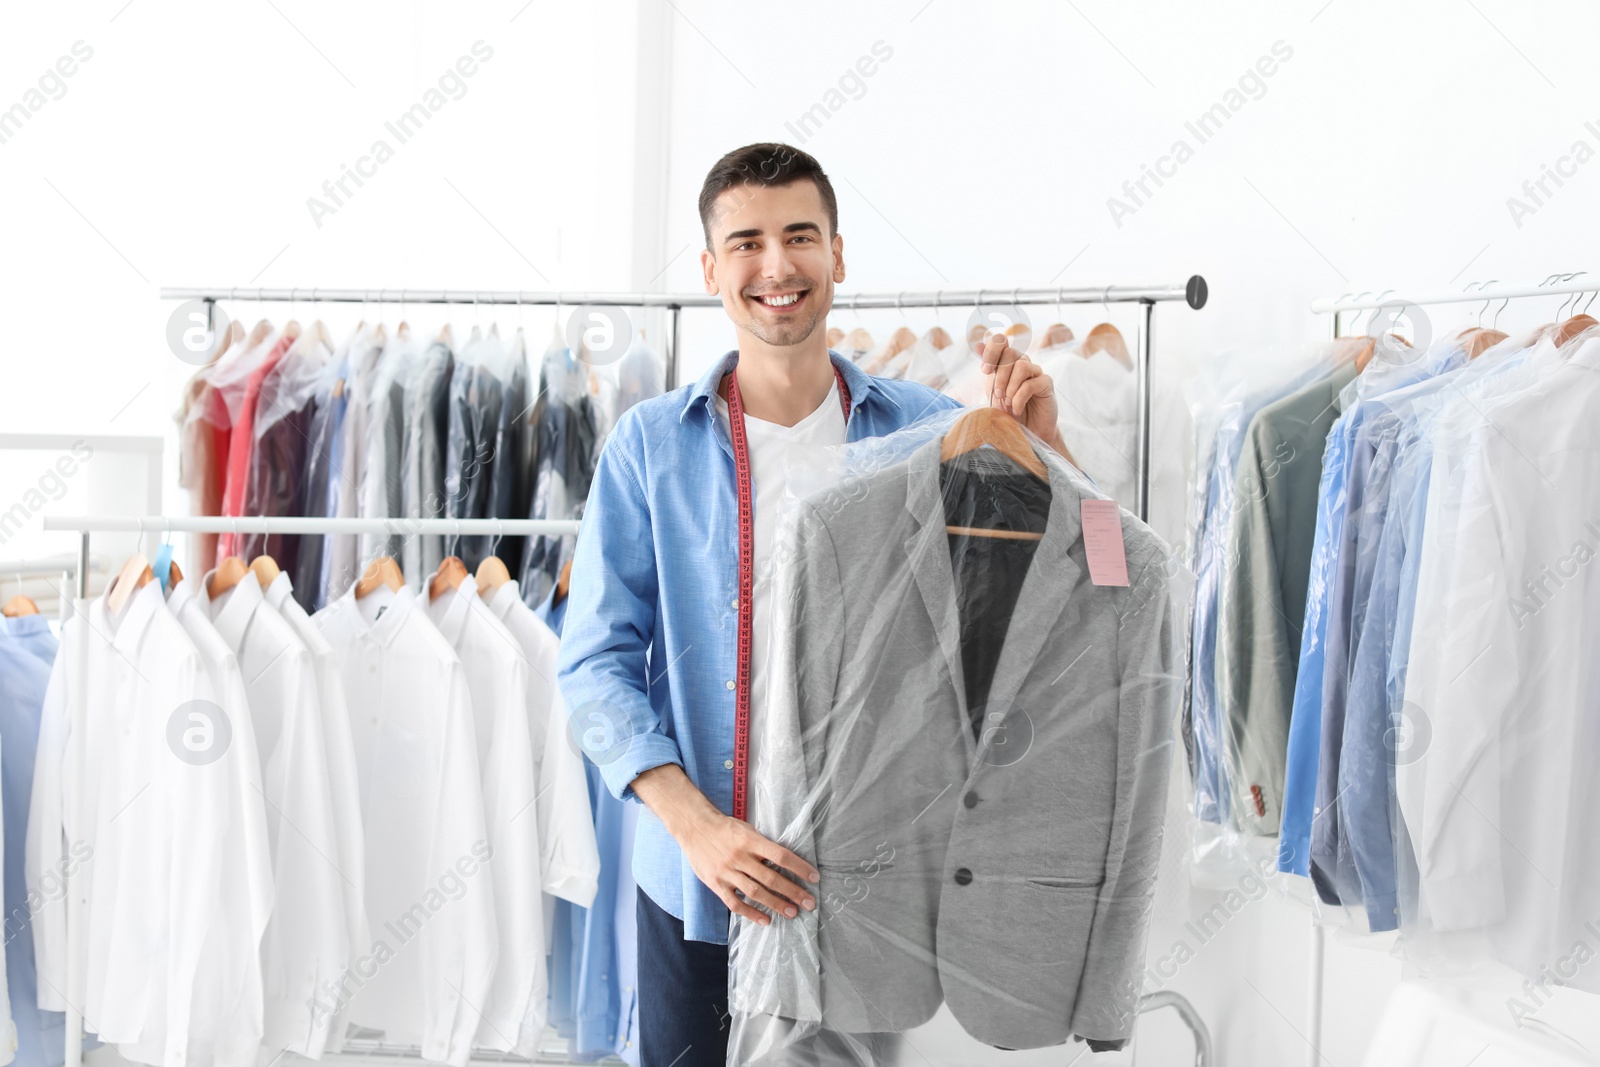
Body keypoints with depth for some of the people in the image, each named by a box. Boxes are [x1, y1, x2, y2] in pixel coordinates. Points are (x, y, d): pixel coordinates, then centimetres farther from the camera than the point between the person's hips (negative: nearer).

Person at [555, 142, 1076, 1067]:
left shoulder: (926, 432, -1)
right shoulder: (652, 445, -2)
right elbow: (597, 662, -5)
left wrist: (1040, 443, -16)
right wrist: (697, 826, -18)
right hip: (697, 881, 0)